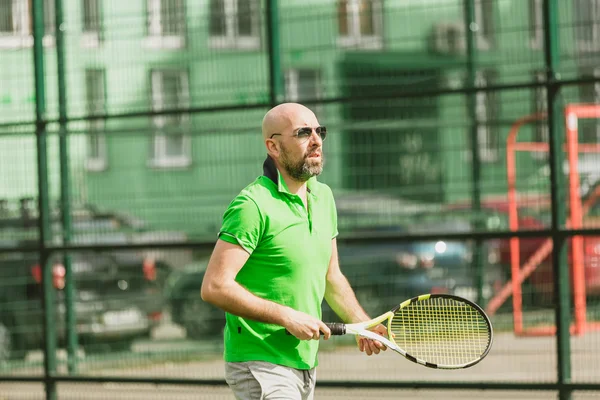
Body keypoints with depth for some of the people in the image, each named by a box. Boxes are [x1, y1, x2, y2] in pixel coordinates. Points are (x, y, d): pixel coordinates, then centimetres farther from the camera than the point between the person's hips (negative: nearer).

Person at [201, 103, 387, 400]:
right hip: (260, 367, -8)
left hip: (305, 363, 8)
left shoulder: (323, 197, 11)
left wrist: (362, 323, 6)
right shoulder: (253, 206, -16)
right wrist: (287, 317, -20)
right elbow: (214, 287, -21)